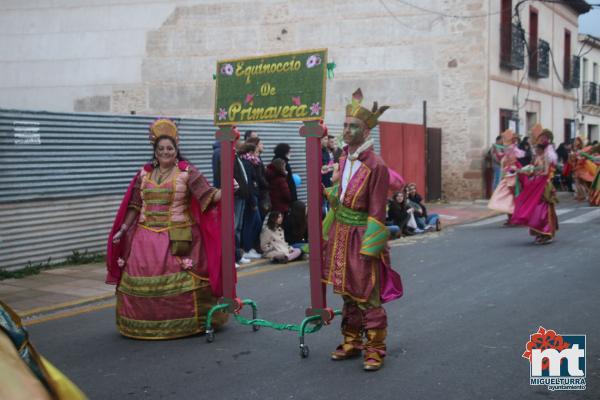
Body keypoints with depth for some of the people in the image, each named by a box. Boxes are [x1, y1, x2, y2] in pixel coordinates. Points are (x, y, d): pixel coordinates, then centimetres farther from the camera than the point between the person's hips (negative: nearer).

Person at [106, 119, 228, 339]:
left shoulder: (187, 172, -1)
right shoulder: (144, 173, 12)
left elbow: (209, 196, -9)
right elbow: (135, 205, 14)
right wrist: (123, 229, 10)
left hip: (176, 237, -4)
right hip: (146, 235, 4)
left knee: (179, 279, -6)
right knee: (141, 279, 4)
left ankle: (184, 322, 7)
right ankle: (145, 325, 17)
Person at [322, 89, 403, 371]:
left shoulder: (376, 166, -16)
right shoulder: (344, 159, 7)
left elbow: (377, 212, -16)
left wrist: (367, 249, -17)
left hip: (361, 237, -7)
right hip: (340, 234, 7)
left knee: (367, 297, 0)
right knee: (347, 293, 15)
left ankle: (375, 349, 11)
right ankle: (351, 343, 27)